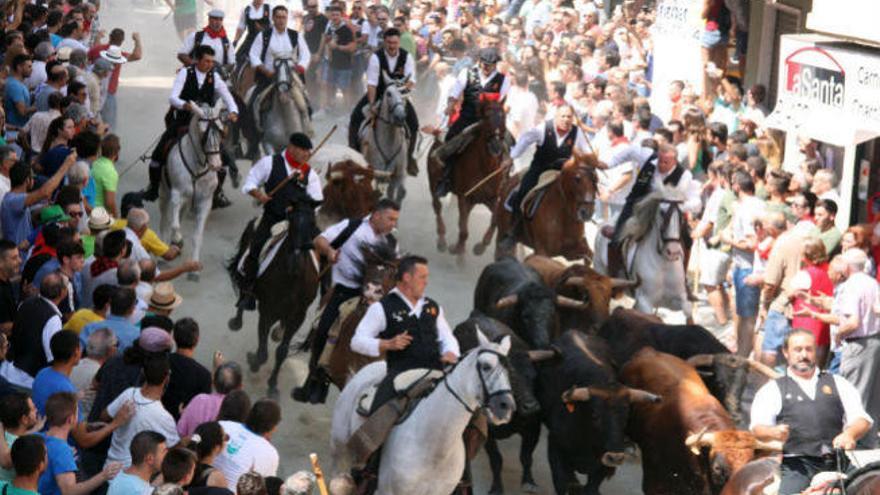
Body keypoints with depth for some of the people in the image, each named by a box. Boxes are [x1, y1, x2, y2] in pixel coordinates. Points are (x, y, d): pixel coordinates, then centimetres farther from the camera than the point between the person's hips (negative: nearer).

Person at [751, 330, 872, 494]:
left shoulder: (837, 383, 24)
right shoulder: (772, 389, 18)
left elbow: (861, 419, 15)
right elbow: (758, 428, 7)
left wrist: (849, 434, -8)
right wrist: (774, 432, -17)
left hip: (837, 462, 2)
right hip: (797, 464, -2)